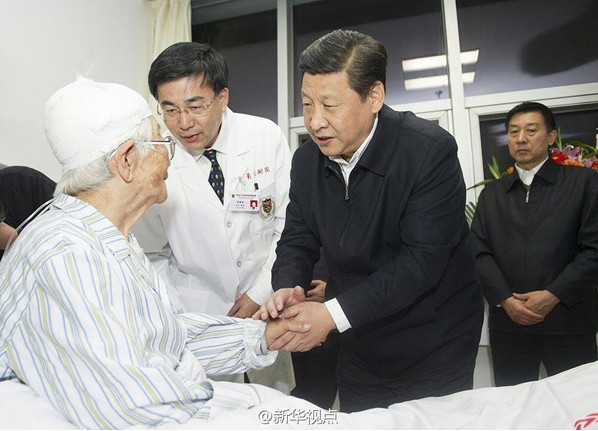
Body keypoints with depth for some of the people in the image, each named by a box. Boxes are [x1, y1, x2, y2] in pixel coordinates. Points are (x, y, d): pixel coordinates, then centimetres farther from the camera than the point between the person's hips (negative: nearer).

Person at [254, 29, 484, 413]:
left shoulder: (431, 150, -22)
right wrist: (289, 288, -20)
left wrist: (334, 313, -28)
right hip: (358, 348, 6)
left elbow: (422, 261, -26)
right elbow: (298, 239, 2)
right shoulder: (307, 159, -4)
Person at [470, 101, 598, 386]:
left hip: (568, 322, -2)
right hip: (508, 321, 2)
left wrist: (554, 295, -12)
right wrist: (504, 299, -9)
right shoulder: (491, 194, 12)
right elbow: (480, 252, 4)